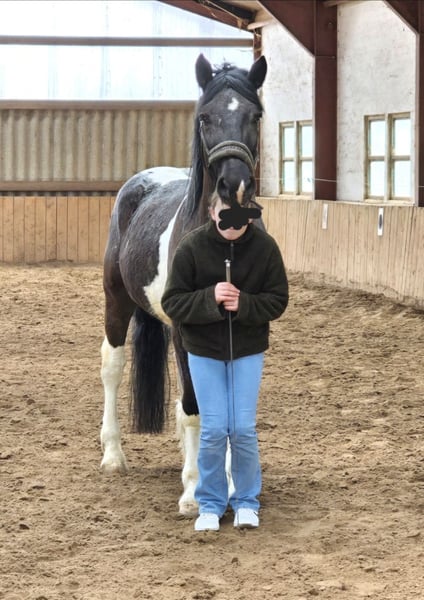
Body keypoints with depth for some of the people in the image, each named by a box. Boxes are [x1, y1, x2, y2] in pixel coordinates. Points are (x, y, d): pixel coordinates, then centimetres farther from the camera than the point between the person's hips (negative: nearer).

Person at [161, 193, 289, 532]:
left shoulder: (265, 247, -11)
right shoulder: (192, 247, -14)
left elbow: (278, 300, -6)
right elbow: (173, 303, -12)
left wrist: (243, 304, -24)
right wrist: (210, 298, -29)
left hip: (248, 351, 1)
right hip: (204, 351, -1)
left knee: (244, 430, 0)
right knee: (213, 431, -1)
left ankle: (246, 501, 19)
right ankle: (210, 504, 17)